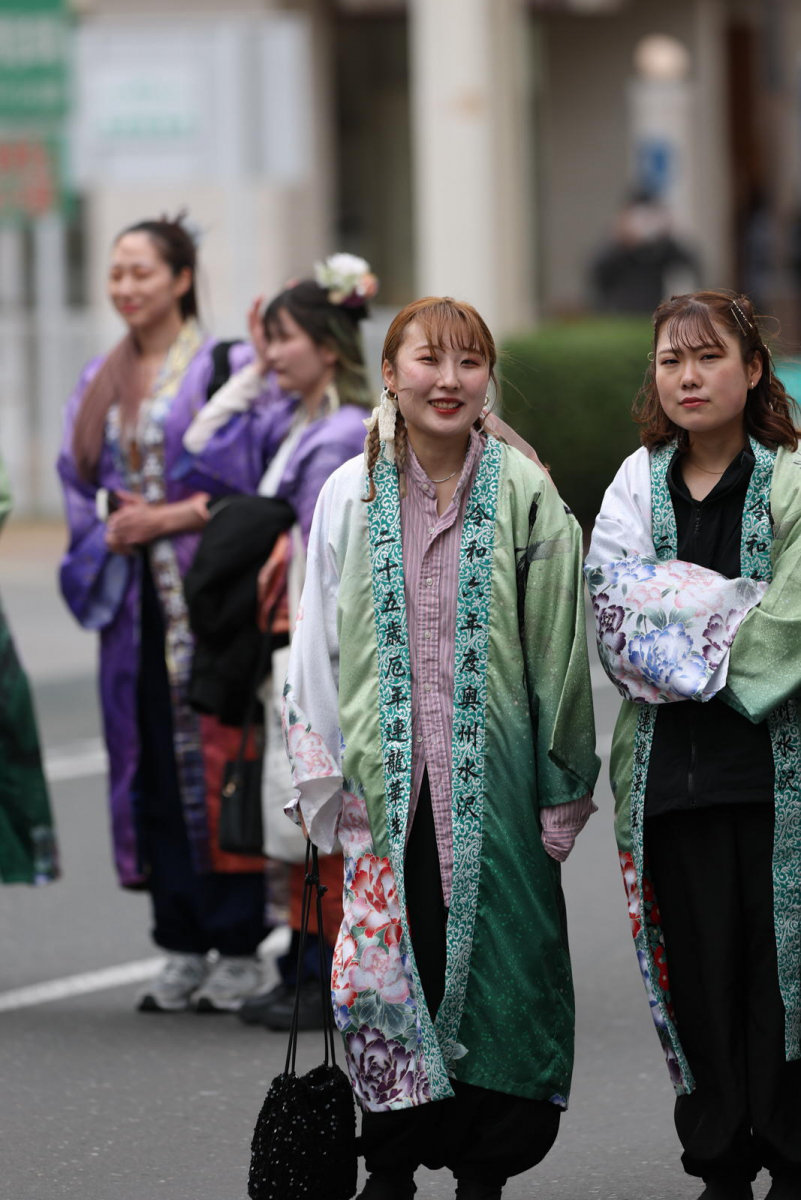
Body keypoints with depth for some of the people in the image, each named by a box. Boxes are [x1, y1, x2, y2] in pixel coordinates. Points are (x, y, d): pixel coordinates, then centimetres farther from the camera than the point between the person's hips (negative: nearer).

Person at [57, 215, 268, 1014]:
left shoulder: (225, 368, -5)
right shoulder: (100, 383, 15)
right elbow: (81, 489, 15)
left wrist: (174, 518, -14)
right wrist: (114, 531, -4)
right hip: (135, 598, 6)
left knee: (216, 759, -6)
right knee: (152, 765, 5)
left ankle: (238, 948, -1)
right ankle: (183, 947, 11)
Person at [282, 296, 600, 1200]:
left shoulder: (526, 496, 0)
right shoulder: (351, 495, 4)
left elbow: (560, 650, 1)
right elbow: (317, 644, 8)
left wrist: (564, 786, -1)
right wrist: (321, 778, 3)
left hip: (494, 779, -1)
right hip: (384, 781, 1)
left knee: (493, 962, 1)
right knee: (386, 962, 1)